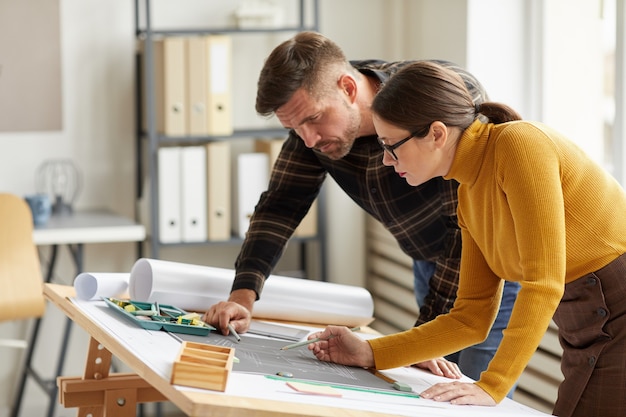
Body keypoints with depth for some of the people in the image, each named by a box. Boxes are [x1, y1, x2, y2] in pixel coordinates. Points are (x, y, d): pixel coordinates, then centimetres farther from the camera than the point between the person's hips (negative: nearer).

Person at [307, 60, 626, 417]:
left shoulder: (520, 143, -17)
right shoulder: (469, 195, 8)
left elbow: (543, 282, -22)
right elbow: (470, 318, 11)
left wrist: (491, 387, -24)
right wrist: (370, 354, 5)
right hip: (588, 339, 8)